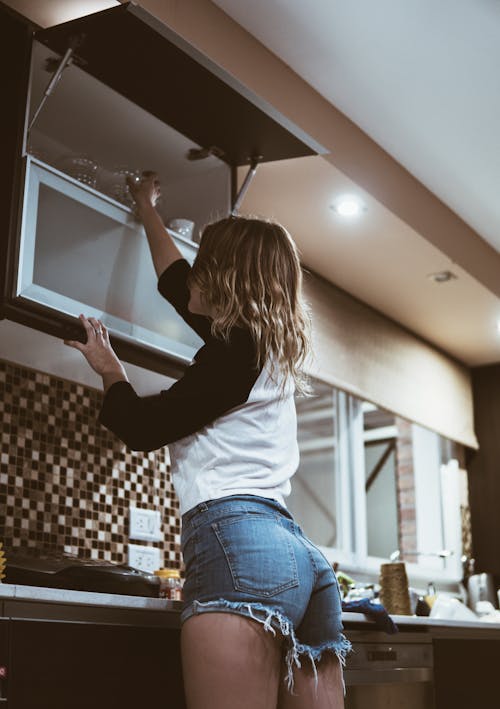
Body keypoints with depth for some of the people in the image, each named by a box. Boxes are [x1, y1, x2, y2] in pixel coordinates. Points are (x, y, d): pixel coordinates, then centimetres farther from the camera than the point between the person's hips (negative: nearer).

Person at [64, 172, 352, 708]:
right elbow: (177, 286, 41)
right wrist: (147, 213, 55)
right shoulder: (270, 350, 25)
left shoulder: (237, 348, 0)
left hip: (239, 547, -9)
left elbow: (142, 427, 3)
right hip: (301, 555, 9)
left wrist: (108, 369, 22)